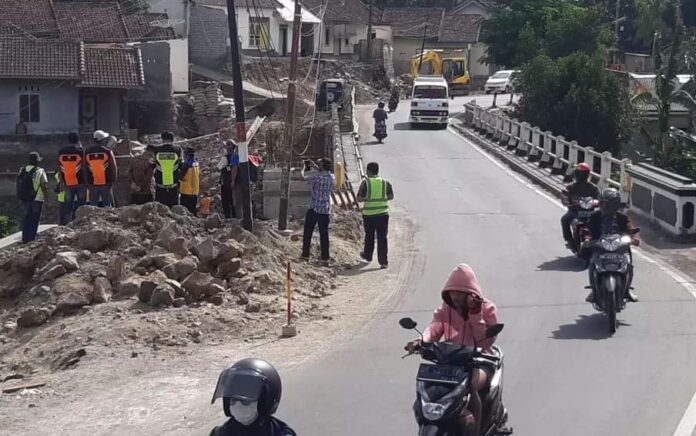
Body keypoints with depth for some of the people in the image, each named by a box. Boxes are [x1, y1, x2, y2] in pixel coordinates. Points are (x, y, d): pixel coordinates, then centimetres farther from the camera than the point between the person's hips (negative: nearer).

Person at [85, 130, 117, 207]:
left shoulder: (87, 152, -1)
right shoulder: (107, 151, -10)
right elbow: (114, 167, -5)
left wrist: (88, 182, 14)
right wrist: (113, 180, 9)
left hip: (92, 184, 2)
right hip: (106, 183, -2)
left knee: (93, 208, 9)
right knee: (107, 206, 6)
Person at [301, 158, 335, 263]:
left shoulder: (316, 176, -15)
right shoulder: (332, 178, 3)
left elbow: (303, 176, -4)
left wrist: (304, 167, 14)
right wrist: (315, 166, 25)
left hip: (314, 209, -4)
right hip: (326, 210, 4)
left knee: (308, 232, 10)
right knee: (324, 234, 8)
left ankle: (305, 254, 13)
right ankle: (325, 257, 7)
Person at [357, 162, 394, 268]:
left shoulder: (365, 182, -7)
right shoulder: (385, 182, 2)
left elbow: (359, 198, -9)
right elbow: (391, 196, 10)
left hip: (369, 214, -1)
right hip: (383, 214, 1)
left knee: (369, 236, 18)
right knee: (382, 238, 2)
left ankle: (367, 255, 36)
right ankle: (383, 261, -3)